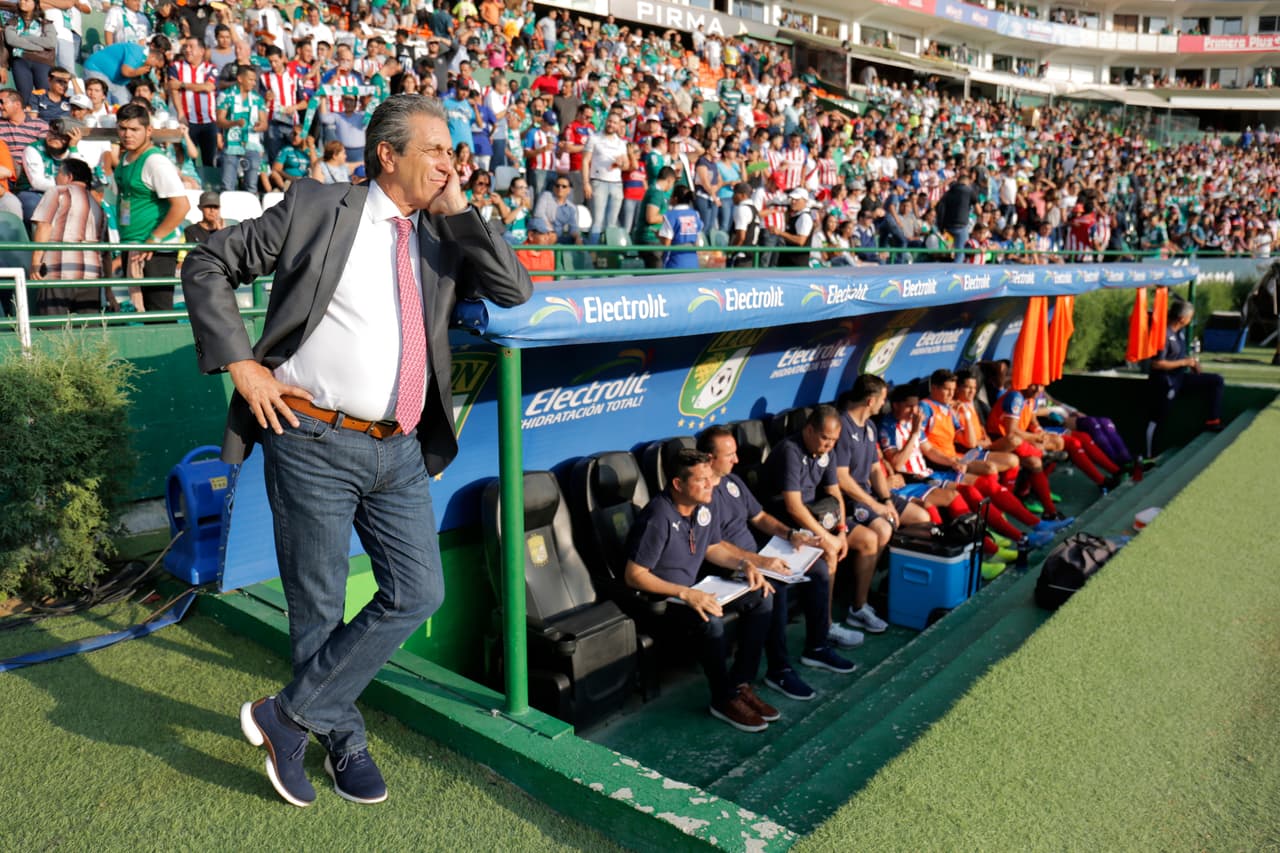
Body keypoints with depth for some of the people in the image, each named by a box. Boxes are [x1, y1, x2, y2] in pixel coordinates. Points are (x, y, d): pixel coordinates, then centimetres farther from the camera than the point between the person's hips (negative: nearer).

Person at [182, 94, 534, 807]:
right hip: (316, 444, -4)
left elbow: (515, 291, -1)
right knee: (320, 607, 6)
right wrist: (240, 363, -6)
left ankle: (288, 715, 17)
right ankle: (343, 738, 30)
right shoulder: (317, 207, -1)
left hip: (402, 452, 5)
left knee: (418, 594, 2)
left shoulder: (444, 234, 11)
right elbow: (209, 265, 3)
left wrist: (458, 209, -3)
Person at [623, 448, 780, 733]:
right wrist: (685, 594, -33)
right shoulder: (658, 518, -26)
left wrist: (744, 563, -3)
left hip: (692, 590, 9)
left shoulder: (703, 506, 0)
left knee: (761, 597, -3)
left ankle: (741, 685, -1)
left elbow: (713, 547, 16)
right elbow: (634, 575, -25)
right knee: (709, 618, -36)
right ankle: (725, 700, -14)